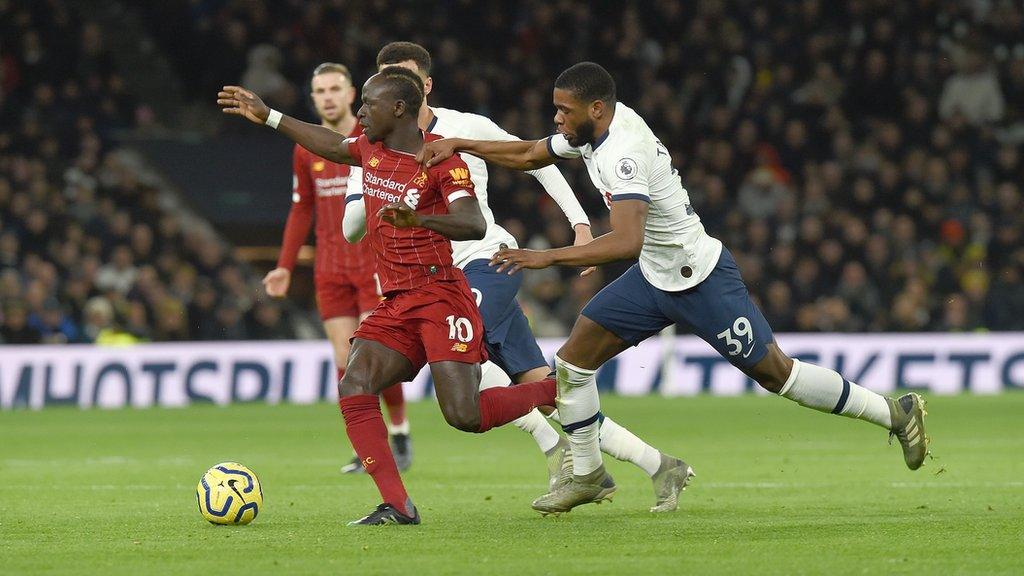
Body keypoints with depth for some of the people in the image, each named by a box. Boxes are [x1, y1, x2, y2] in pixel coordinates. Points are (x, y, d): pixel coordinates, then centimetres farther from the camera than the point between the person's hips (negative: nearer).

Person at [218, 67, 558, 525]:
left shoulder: (441, 158, -11)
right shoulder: (371, 149, 11)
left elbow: (475, 225, -25)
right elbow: (333, 146, 35)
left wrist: (420, 219, -43)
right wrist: (267, 116, 38)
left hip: (440, 295, -7)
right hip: (395, 304, 7)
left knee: (465, 415, -17)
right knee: (353, 389, -16)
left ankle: (554, 391, 10)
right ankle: (397, 506, -16)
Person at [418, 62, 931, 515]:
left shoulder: (620, 153, -29)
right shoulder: (597, 127, -1)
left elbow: (627, 242, -41)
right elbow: (528, 156, 16)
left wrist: (546, 257, -40)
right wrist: (459, 146, 5)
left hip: (701, 280, -9)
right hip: (655, 277, 9)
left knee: (775, 373, -2)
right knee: (574, 357, 2)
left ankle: (896, 413, 12)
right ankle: (588, 476, 15)